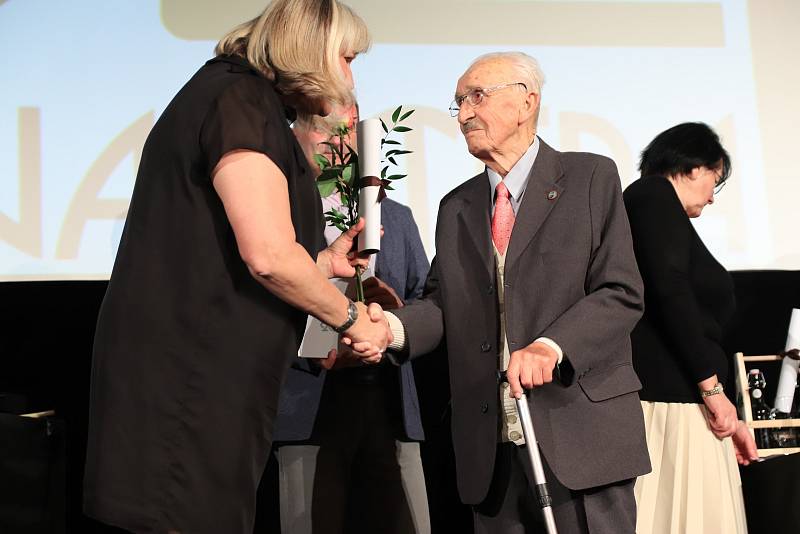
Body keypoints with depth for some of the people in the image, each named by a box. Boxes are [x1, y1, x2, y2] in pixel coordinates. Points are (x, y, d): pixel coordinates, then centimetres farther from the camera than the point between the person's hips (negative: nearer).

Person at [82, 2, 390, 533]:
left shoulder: (238, 99, 20)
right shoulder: (240, 98, -12)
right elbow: (268, 256, -22)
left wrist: (324, 263, 17)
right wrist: (350, 316, -7)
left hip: (196, 373, 10)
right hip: (188, 379, -10)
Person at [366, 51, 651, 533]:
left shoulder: (591, 178, 2)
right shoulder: (456, 207, 17)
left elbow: (621, 293, -6)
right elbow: (443, 303, 11)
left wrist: (552, 346, -21)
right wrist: (394, 326, -10)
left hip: (580, 435, -4)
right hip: (491, 446, 4)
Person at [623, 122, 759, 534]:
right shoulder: (655, 195, -2)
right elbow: (669, 289, -17)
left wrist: (727, 419, 29)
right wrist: (712, 386, -15)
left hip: (681, 398, 9)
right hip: (666, 402, -9)